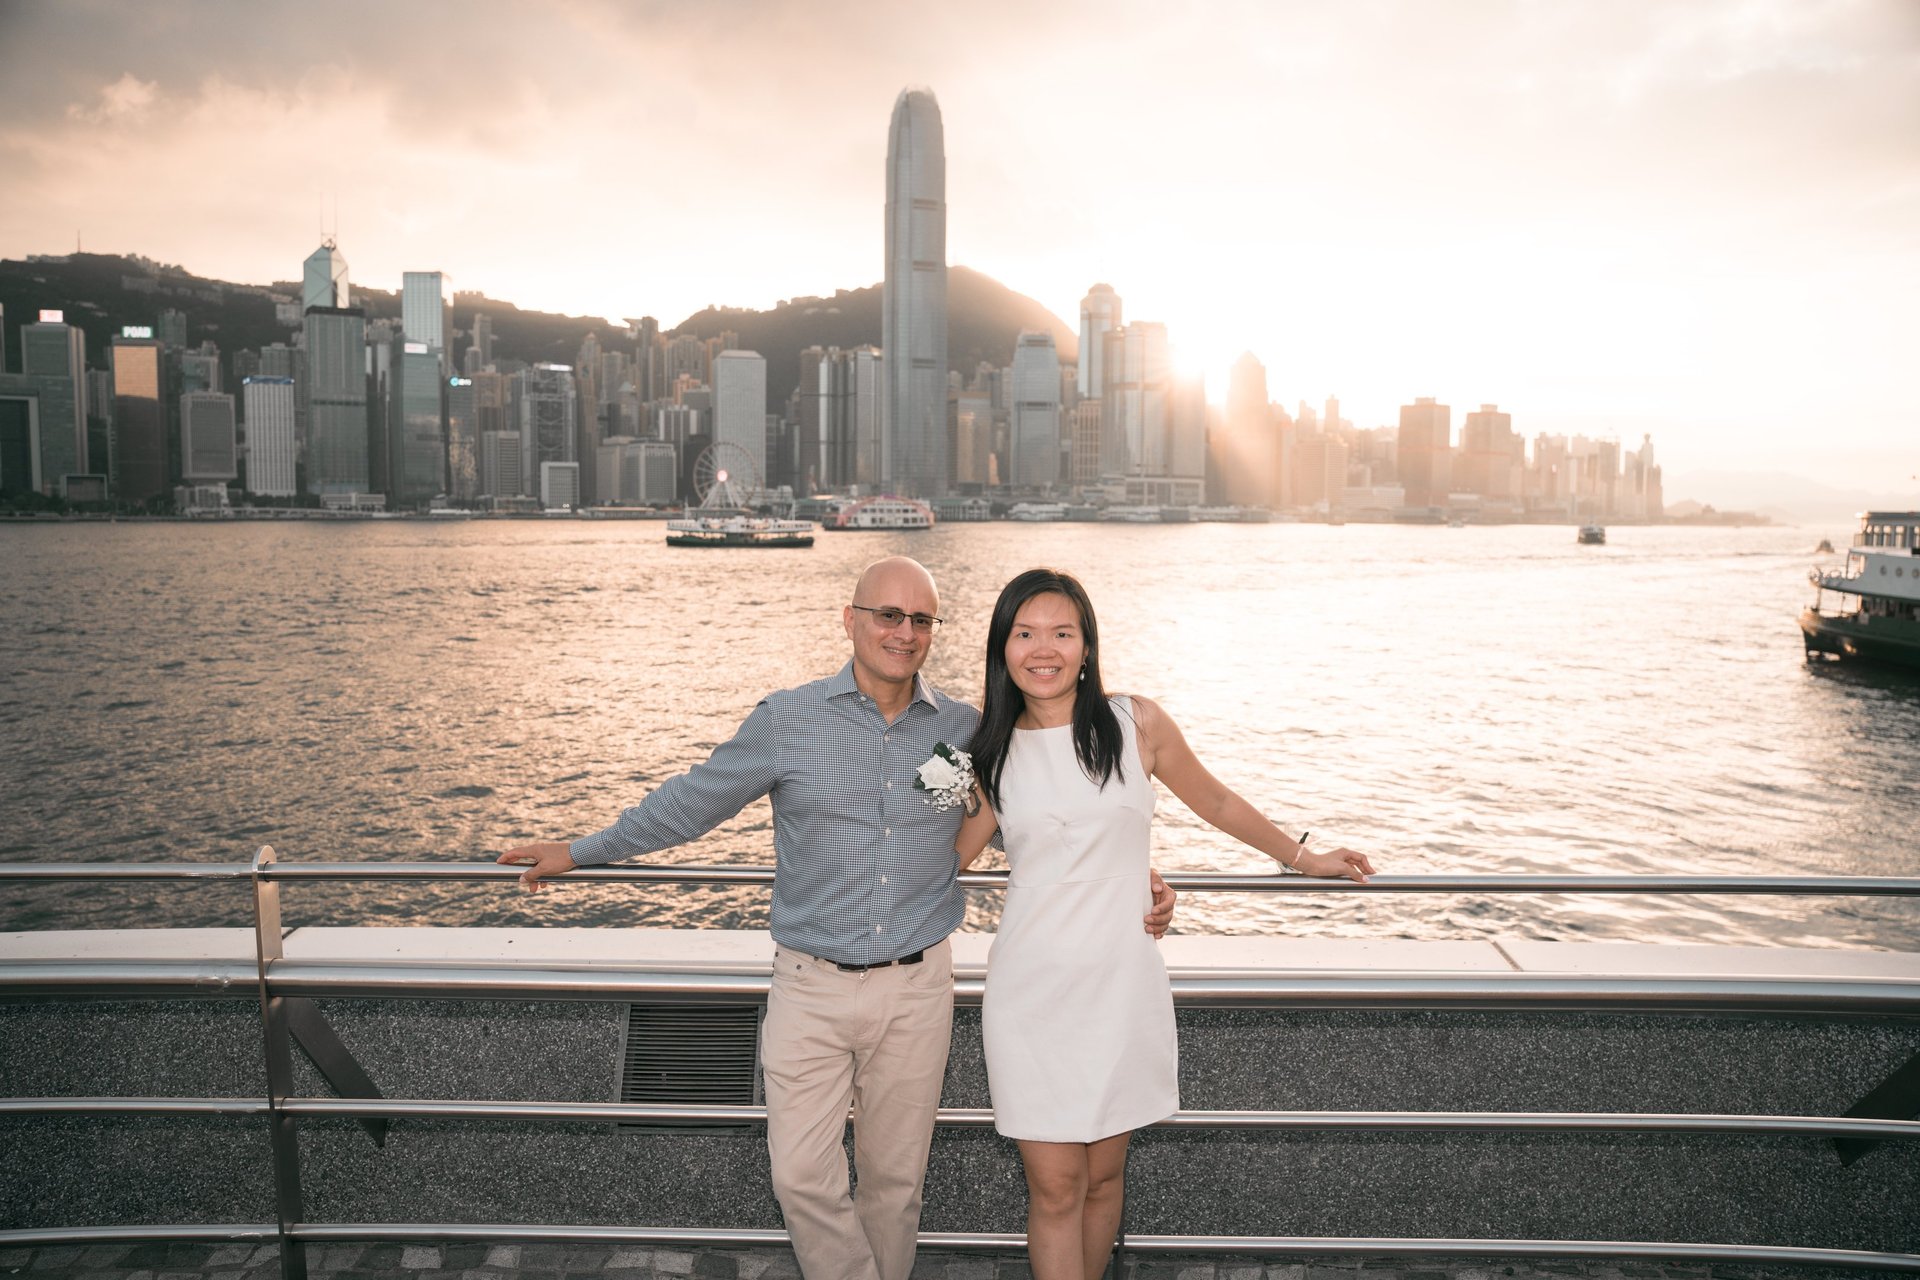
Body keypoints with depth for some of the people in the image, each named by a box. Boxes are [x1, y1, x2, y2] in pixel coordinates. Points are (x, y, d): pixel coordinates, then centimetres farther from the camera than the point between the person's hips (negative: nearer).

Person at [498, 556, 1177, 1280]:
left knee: (894, 1178, 14)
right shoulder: (788, 719, -6)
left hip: (917, 987, 1)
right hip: (813, 986, -1)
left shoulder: (963, 730, 0)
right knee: (801, 1177, -1)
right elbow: (696, 799, 3)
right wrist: (581, 853, 8)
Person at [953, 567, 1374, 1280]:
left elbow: (1215, 802, 12)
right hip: (1031, 991, 0)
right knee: (1054, 1187, 2)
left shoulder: (1136, 725, -2)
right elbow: (949, 858, 14)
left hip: (1120, 986, 0)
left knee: (1104, 1177, 12)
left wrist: (1303, 857, 19)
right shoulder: (994, 753, 2)